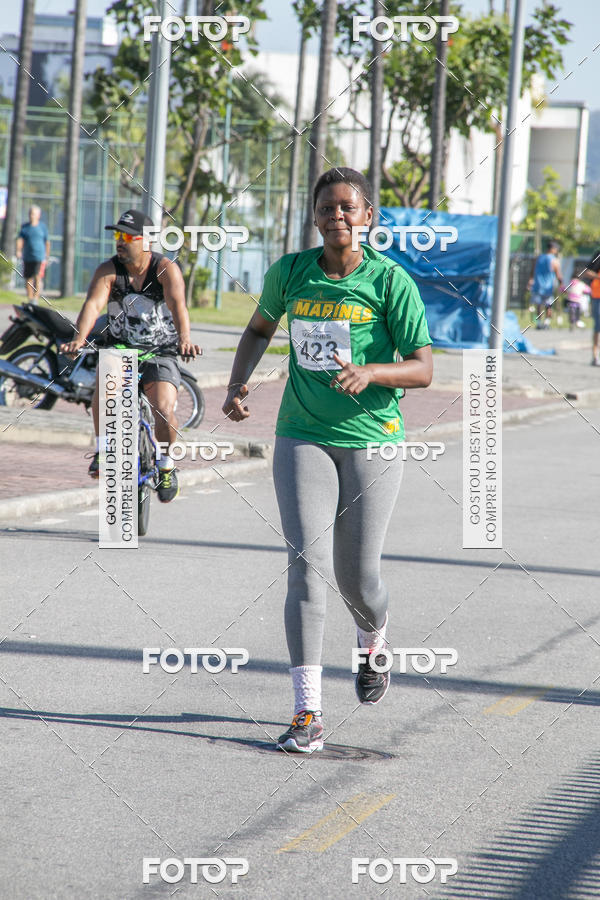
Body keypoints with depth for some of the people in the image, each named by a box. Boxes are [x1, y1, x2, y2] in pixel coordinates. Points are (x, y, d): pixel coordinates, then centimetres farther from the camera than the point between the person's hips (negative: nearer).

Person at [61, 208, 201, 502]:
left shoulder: (165, 268, -12)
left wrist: (184, 339, -47)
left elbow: (177, 305, -28)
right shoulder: (108, 270, -7)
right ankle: (102, 449, -12)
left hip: (160, 354, -1)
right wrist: (79, 338, -42)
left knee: (164, 410, -23)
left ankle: (166, 464, 6)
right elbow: (93, 304, -22)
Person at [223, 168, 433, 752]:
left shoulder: (390, 280, -5)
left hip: (371, 441, -1)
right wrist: (238, 382, 7)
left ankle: (373, 643, 42)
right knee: (308, 561, -14)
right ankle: (307, 712, -16)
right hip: (303, 438, 1)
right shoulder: (290, 272, 4)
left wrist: (369, 373, -25)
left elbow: (423, 369, -7)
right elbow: (260, 328, 23)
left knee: (356, 577, 4)